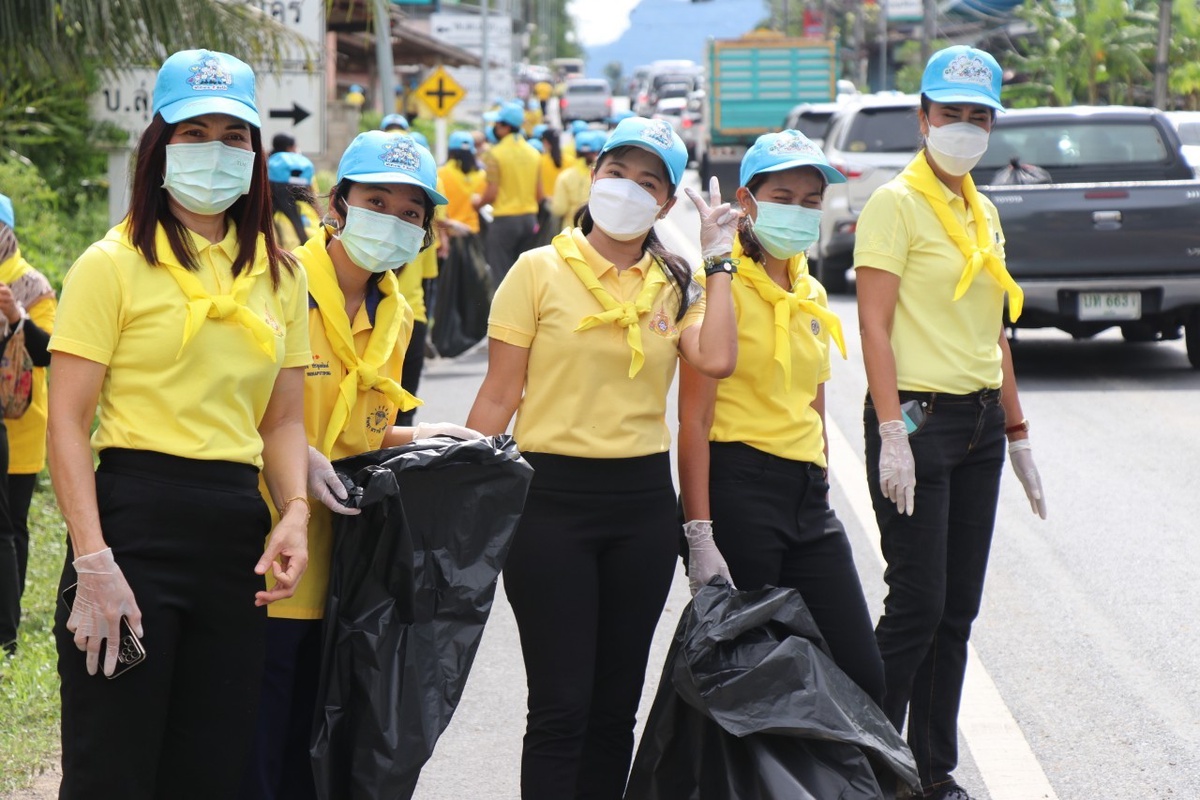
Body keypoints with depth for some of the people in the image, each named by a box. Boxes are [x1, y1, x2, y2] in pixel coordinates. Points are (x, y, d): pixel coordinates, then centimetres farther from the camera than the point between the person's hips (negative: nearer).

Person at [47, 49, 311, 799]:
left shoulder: (279, 275, 14)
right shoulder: (115, 264, -3)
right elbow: (68, 421, -7)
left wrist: (295, 512, -2)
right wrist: (93, 561, -16)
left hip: (237, 529, 5)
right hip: (135, 515, -5)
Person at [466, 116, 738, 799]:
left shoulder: (674, 284, 8)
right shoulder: (540, 270, -2)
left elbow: (715, 360, -13)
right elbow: (498, 397, -3)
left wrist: (719, 260, -3)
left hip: (643, 502, 4)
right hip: (554, 496, -4)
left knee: (616, 705, 11)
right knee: (561, 708, -6)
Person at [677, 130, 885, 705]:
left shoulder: (811, 295, 17)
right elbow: (695, 420, -11)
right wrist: (699, 534, -18)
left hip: (809, 497, 7)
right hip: (739, 489, -7)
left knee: (862, 677, 0)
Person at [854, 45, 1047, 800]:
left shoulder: (983, 213, 15)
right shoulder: (896, 203, -8)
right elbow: (875, 325, -14)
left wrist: (1017, 433, 18)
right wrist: (892, 434, -21)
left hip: (978, 424, 7)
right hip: (919, 418, -7)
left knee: (958, 610, 8)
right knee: (918, 606, -9)